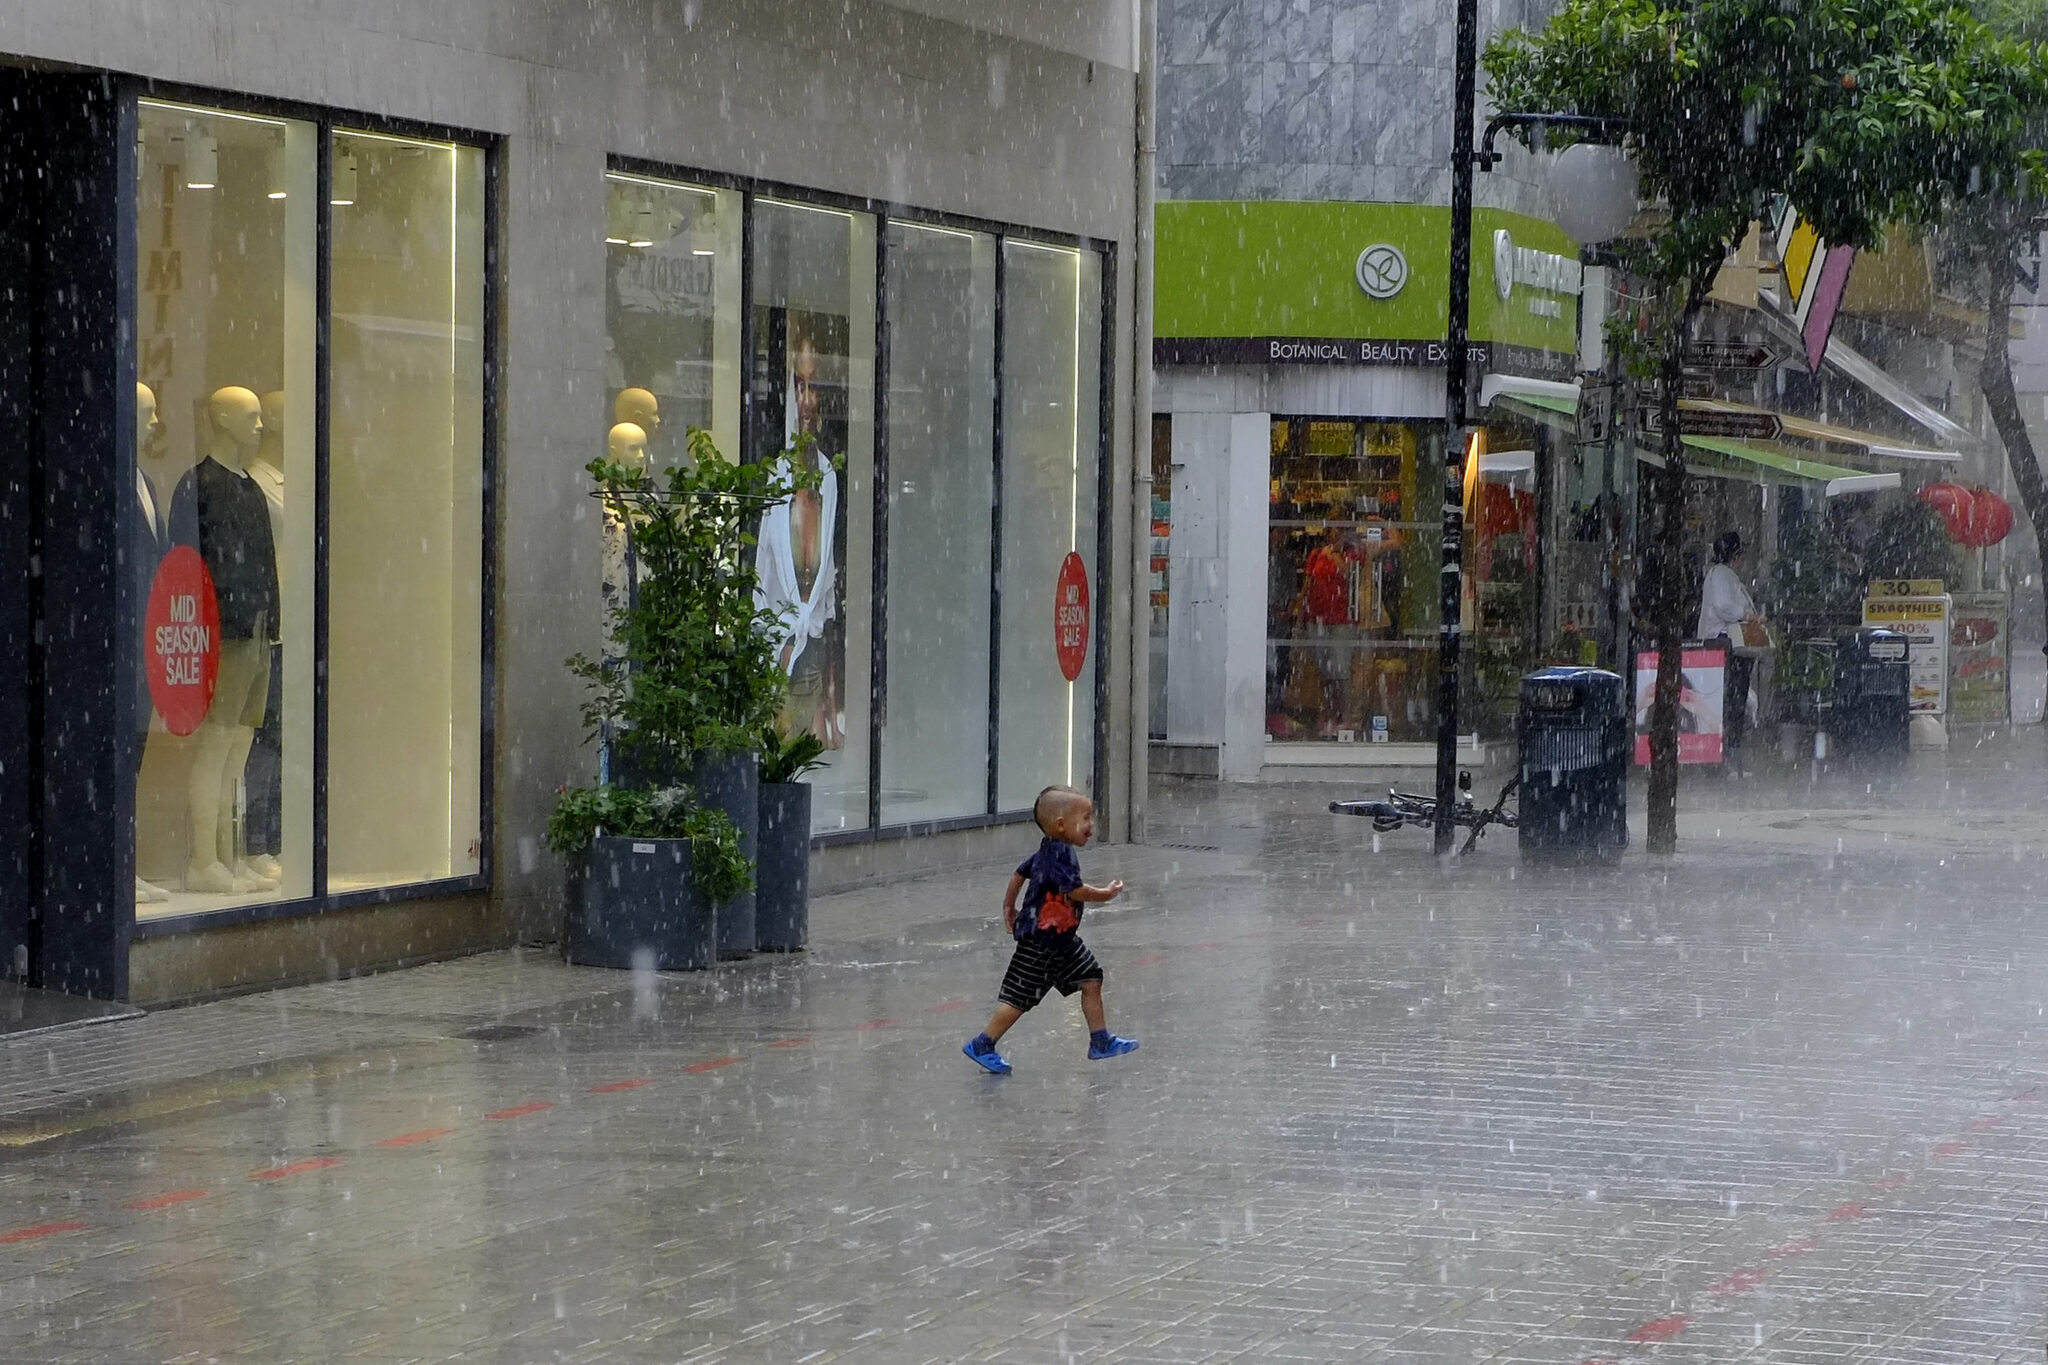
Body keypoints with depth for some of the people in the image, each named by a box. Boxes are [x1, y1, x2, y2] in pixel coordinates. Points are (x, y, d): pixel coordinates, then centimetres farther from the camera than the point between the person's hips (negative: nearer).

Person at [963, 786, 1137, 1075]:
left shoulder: (1048, 852, 8)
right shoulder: (1060, 855, -23)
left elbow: (1020, 872, 19)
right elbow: (1075, 891, -27)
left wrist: (1009, 906, 30)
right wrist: (1106, 894, -10)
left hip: (1062, 939, 10)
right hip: (1040, 942, -10)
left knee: (1091, 980, 10)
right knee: (1020, 997, -4)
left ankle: (1100, 1041, 19)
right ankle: (982, 1045, 5)